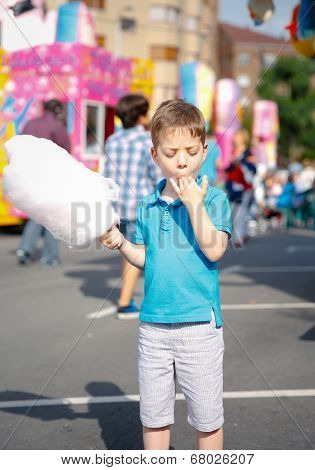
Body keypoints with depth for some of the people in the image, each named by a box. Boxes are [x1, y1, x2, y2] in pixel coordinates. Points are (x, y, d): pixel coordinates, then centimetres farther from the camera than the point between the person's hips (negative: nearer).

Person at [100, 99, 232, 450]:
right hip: (153, 325, 5)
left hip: (200, 323, -4)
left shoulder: (213, 198, -7)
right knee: (153, 414, 16)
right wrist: (121, 243, -1)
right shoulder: (148, 205, 7)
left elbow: (213, 250, -19)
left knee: (206, 416, 10)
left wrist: (194, 204, -22)